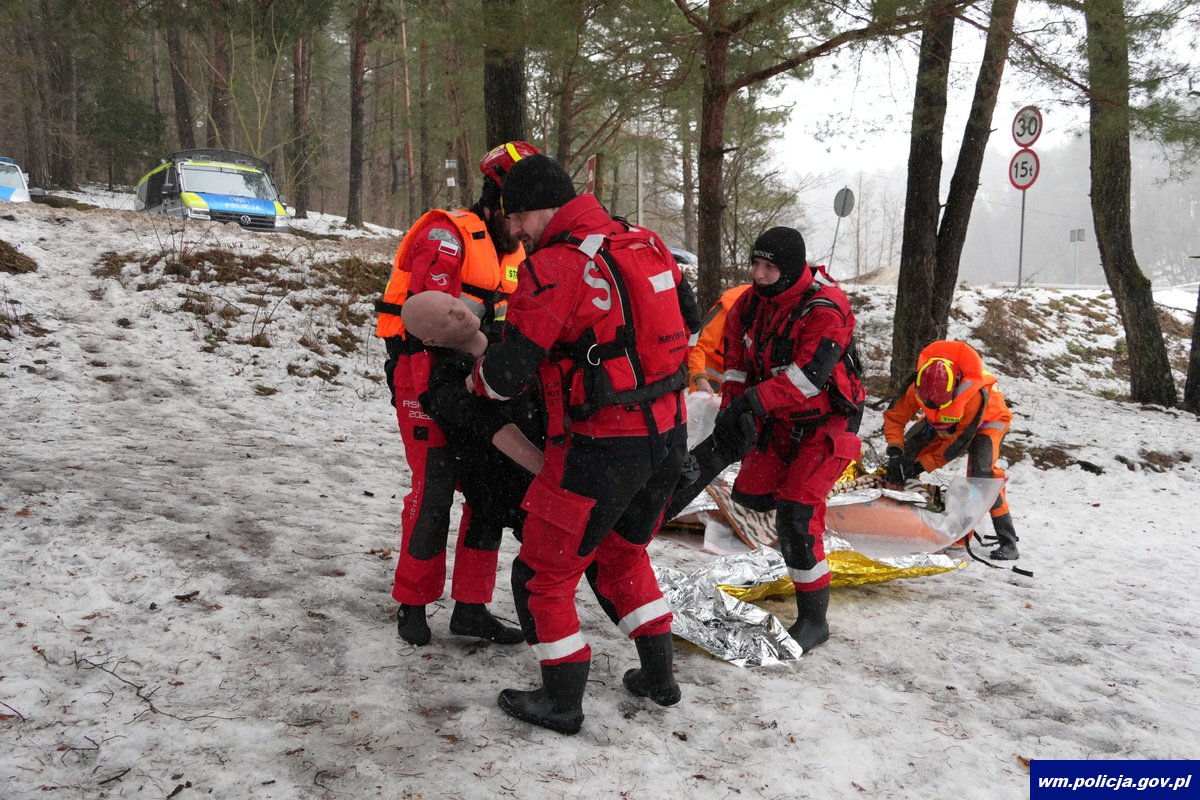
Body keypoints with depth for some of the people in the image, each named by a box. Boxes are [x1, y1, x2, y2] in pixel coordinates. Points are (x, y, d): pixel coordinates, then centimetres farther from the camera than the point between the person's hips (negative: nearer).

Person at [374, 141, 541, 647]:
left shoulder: (514, 250, 14)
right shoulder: (447, 234, -12)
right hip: (428, 378, -8)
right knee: (434, 492, -6)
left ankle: (471, 608, 16)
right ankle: (413, 605, 13)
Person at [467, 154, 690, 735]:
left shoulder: (555, 266, -16)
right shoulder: (643, 245, 7)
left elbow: (511, 369, -15)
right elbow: (683, 323, 18)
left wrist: (478, 379, 7)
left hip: (602, 448, -8)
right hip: (667, 436, 8)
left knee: (542, 573, 9)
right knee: (622, 555, 28)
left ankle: (561, 703, 21)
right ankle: (658, 675, 37)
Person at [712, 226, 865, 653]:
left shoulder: (825, 309, -25)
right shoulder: (751, 303, -3)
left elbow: (809, 375, -33)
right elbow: (737, 362, 2)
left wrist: (754, 400, -39)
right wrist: (731, 411, -11)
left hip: (826, 422, -7)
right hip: (778, 420, 7)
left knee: (796, 516, -15)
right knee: (749, 494, 6)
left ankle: (813, 619, -2)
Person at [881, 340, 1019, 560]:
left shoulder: (974, 394, -43)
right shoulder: (917, 385, -32)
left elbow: (959, 442, -33)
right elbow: (894, 416, -20)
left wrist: (922, 465, -33)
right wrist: (895, 453, -36)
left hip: (986, 420, -5)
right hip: (943, 421, 5)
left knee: (981, 468, -28)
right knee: (907, 450, -8)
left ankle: (1007, 540, -22)